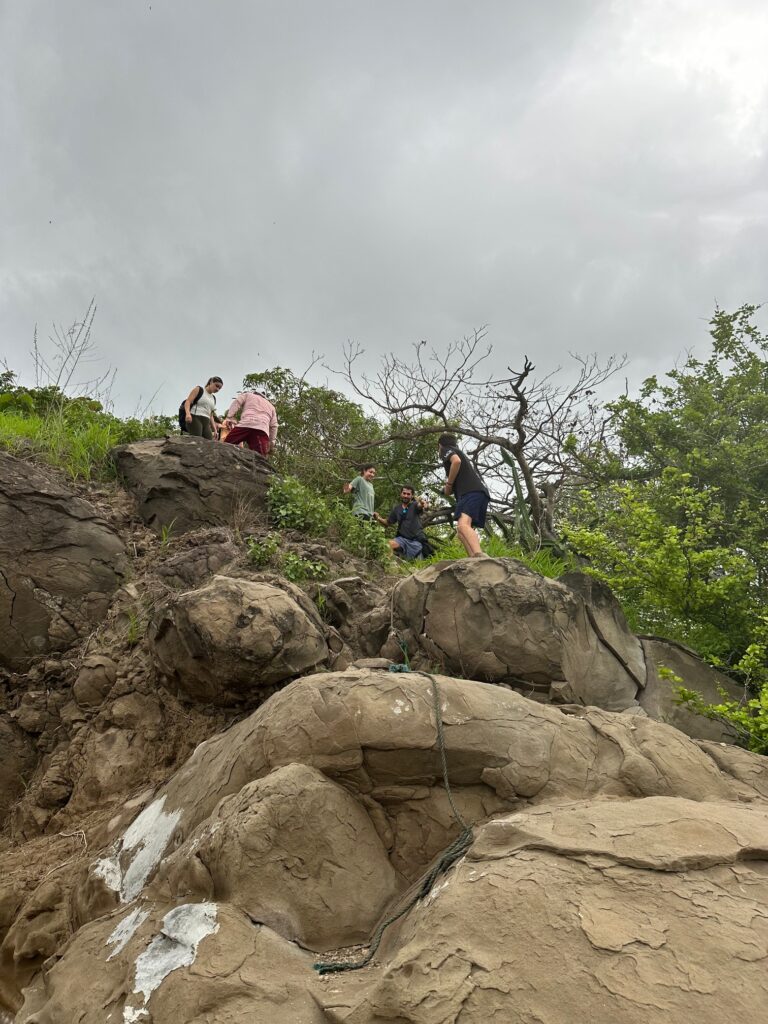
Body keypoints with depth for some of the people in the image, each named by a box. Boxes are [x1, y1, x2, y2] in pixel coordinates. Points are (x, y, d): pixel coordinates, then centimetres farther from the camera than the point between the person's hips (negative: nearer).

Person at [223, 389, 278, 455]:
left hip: (245, 425, -2)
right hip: (263, 429, 2)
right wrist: (271, 442, 25)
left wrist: (229, 418, 1)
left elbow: (236, 403, 11)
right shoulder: (271, 406, 38)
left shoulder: (248, 395, 30)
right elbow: (273, 426, 27)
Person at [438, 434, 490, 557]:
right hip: (481, 492, 9)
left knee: (463, 525, -29)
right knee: (462, 531, 9)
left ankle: (480, 557, -54)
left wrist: (448, 485, 0)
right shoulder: (460, 452, 39)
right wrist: (451, 489, 39)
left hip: (471, 492, -9)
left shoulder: (446, 449, 13)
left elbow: (456, 461, -10)